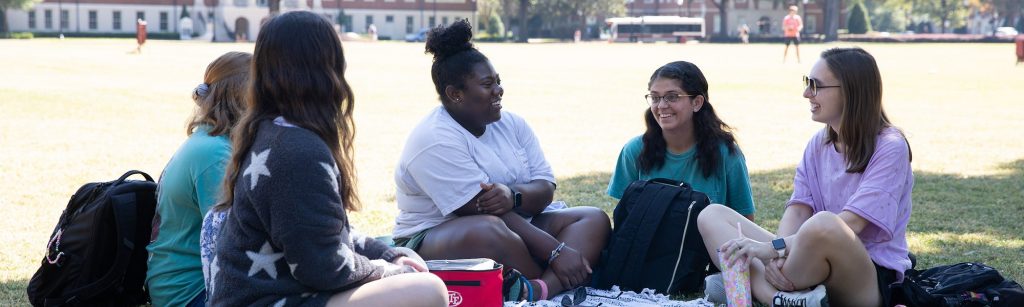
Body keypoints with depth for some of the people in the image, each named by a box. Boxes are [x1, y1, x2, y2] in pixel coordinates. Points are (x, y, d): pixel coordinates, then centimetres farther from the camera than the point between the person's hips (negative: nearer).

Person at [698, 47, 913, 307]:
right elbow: (798, 209, 3)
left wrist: (774, 247, -25)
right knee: (712, 215, -5)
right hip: (818, 274, 8)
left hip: (873, 282, -8)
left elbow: (851, 224, -20)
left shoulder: (890, 147, -9)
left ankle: (755, 285, -20)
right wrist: (779, 256, -19)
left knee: (822, 224, -41)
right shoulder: (819, 144, 14)